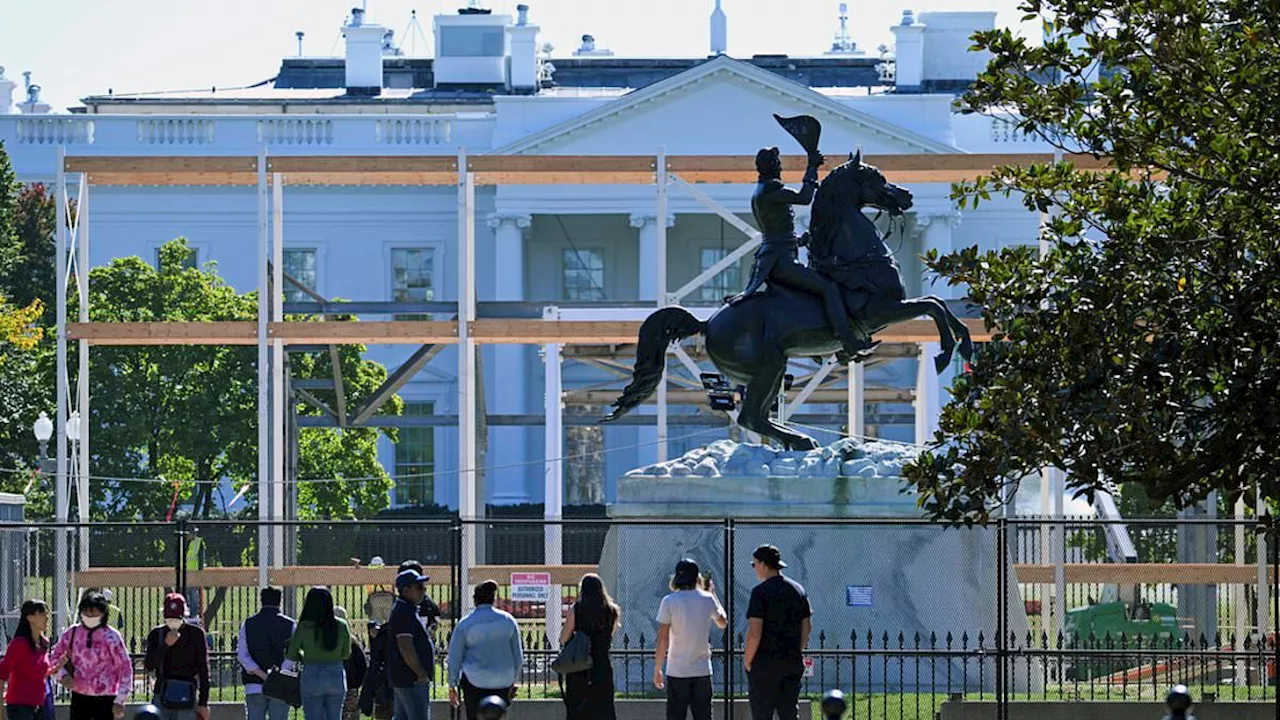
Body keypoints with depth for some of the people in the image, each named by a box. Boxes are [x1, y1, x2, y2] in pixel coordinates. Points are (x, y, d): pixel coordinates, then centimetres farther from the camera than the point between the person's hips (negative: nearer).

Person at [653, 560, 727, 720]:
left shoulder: (669, 602, -8)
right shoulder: (707, 600, 0)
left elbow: (663, 641, -9)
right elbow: (723, 622, 21)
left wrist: (657, 670, 0)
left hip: (677, 672, -2)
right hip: (702, 670, 2)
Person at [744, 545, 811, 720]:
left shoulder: (760, 592, -11)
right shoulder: (798, 590, 10)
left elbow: (755, 632, -16)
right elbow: (807, 627, 15)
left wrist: (747, 661, -6)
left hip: (765, 662, -6)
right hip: (793, 663, 6)